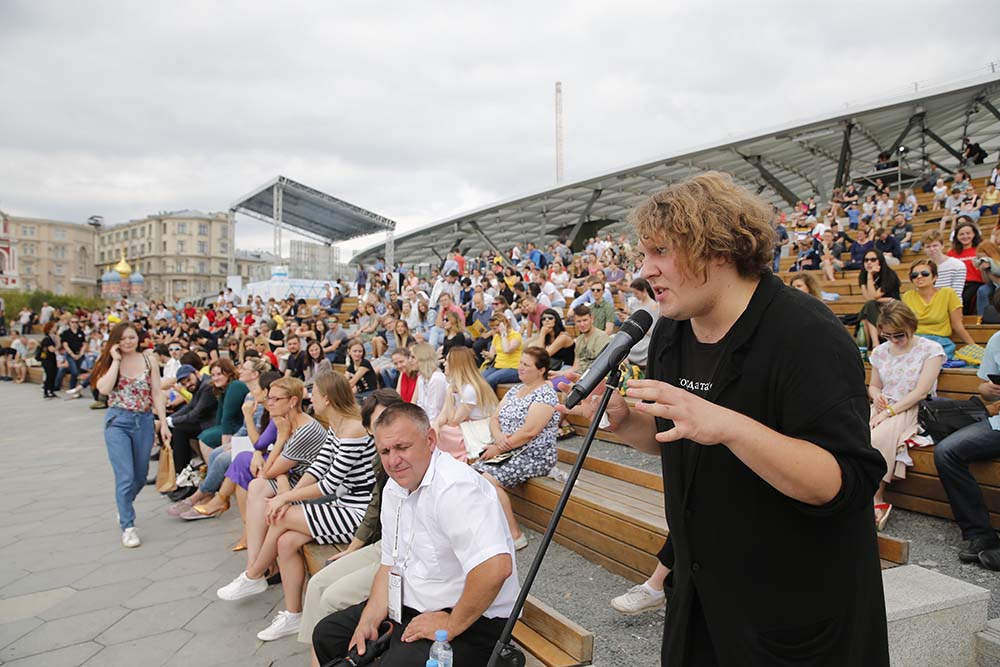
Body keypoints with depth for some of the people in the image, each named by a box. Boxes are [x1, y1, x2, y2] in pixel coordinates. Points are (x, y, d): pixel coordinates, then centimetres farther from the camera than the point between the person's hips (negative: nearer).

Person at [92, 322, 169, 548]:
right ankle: (128, 527, 2)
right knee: (125, 477, -9)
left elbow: (157, 393, 2)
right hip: (118, 421, -2)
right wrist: (116, 360, -13)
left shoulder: (149, 359, 2)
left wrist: (163, 423, -3)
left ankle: (124, 506, 43)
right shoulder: (109, 363, 1)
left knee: (140, 476, 14)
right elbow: (104, 389, -18)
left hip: (144, 421, 2)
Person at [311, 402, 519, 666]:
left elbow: (496, 566, -39)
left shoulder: (455, 488, -28)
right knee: (327, 634, 12)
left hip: (471, 620, -9)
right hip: (412, 605, 9)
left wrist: (452, 626, -26)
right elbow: (391, 564, 12)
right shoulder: (394, 488, 5)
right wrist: (369, 620, -2)